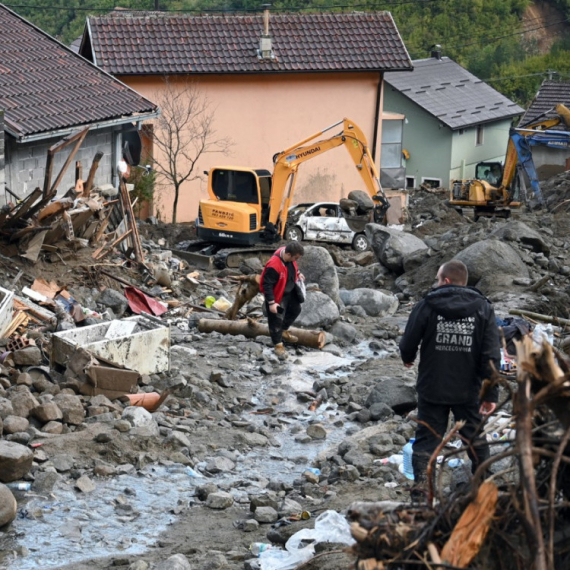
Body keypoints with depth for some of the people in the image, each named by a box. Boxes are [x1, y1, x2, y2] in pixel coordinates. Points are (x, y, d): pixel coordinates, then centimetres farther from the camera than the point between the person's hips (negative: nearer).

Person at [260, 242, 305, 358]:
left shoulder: (289, 255, -15)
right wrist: (271, 303, -28)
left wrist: (297, 274, 5)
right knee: (277, 319, 4)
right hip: (278, 296, -9)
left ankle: (283, 331, 48)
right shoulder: (273, 266, -38)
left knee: (295, 310, 25)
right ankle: (278, 344, 21)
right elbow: (267, 284, -30)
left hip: (290, 291, 9)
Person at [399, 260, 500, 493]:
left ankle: (420, 489, 1)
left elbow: (407, 345, -2)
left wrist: (408, 358, 23)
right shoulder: (483, 309, -5)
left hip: (432, 389, -1)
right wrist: (491, 394, -6)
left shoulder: (426, 307, -10)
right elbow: (492, 355, -9)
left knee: (426, 439, 6)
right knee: (475, 439, 18)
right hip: (468, 391, 2)